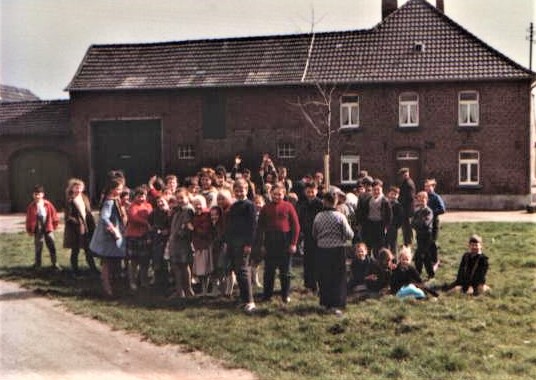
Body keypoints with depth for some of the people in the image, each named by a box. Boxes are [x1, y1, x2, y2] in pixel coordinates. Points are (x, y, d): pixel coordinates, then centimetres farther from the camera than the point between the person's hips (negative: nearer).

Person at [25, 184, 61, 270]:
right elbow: (29, 219, -1)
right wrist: (29, 230, 0)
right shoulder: (31, 206, -5)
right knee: (38, 248, 7)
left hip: (48, 229, 1)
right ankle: (37, 264, 19)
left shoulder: (48, 204, -4)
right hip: (38, 230, -1)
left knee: (52, 247, 2)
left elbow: (54, 216, 5)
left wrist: (54, 226, 7)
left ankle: (55, 264, 9)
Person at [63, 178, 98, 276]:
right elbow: (68, 217, -12)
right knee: (75, 251, 6)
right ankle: (75, 270, 18)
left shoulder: (85, 198, 7)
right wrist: (78, 222, -17)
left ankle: (93, 268, 20)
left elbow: (89, 212, 11)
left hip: (86, 228, 5)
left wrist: (92, 225, 3)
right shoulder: (70, 200, -10)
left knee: (88, 250, 12)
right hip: (75, 229, -5)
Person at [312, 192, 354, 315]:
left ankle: (326, 303, 20)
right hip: (337, 249, -3)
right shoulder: (340, 217, -10)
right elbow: (349, 235, -9)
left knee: (324, 277, 12)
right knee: (338, 277, 4)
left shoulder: (318, 216, -2)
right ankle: (336, 304, 0)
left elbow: (314, 235, 8)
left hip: (322, 250, 3)